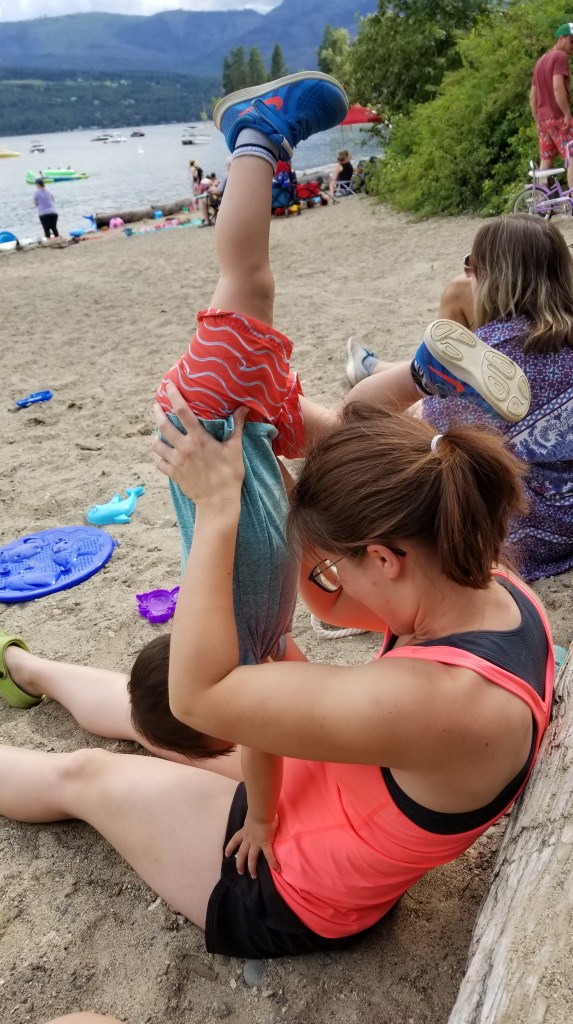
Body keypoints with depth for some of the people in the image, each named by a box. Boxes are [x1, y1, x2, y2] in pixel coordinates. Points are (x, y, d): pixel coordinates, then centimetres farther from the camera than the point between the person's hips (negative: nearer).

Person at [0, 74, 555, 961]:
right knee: (144, 707, 22)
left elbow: (196, 693, -36)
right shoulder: (504, 596, -17)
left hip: (291, 899, -6)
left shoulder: (442, 703, -43)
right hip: (311, 793, 7)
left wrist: (218, 509, -35)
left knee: (84, 776, 10)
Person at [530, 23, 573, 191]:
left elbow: (532, 97, 20)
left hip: (543, 119, 9)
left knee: (545, 161, 11)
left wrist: (538, 122, 22)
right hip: (559, 118, -9)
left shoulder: (540, 61, 20)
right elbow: (558, 87, -23)